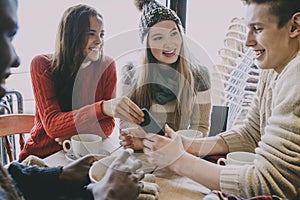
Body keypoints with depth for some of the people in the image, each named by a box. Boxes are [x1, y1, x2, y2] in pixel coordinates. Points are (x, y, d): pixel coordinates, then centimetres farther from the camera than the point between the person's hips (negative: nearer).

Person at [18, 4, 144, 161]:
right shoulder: (42, 65, -11)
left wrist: (74, 135, -24)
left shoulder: (106, 66, -5)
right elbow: (52, 125, -23)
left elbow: (107, 125, -5)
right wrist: (103, 108, -38)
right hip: (40, 157, -3)